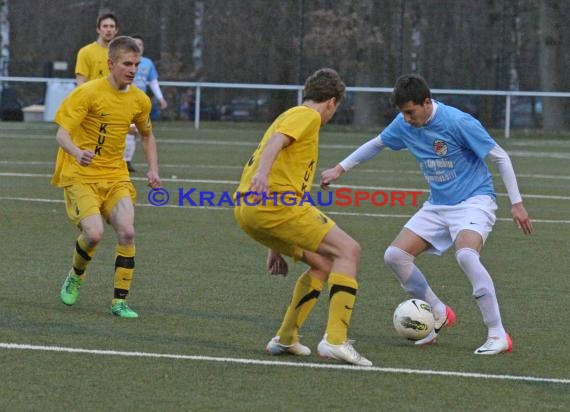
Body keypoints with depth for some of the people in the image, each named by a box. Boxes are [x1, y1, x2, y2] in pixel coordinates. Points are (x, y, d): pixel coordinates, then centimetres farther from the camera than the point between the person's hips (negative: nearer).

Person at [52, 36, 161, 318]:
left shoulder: (140, 101, 5)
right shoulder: (88, 92, -12)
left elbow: (147, 136, 24)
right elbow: (62, 133, -18)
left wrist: (153, 169, 9)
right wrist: (77, 153, -39)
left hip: (115, 176, 4)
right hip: (80, 175, -4)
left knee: (127, 232, -17)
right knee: (94, 233, -22)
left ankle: (119, 302, -7)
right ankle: (75, 277, 11)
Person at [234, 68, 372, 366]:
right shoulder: (307, 116, 4)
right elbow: (275, 141, -17)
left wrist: (276, 248, 38)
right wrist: (262, 173, -38)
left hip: (248, 209, 9)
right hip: (274, 201, -9)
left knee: (323, 264, 18)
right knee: (348, 250, -8)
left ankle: (285, 339, 15)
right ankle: (335, 340, -18)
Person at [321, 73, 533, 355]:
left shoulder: (458, 123, -21)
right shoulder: (404, 124, -2)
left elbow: (500, 157, -14)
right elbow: (376, 144, 20)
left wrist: (516, 203, -14)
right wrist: (340, 169, 21)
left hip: (474, 201, -7)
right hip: (437, 206, 7)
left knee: (466, 255, -35)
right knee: (395, 256, -5)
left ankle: (498, 335, -28)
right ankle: (440, 315, 14)